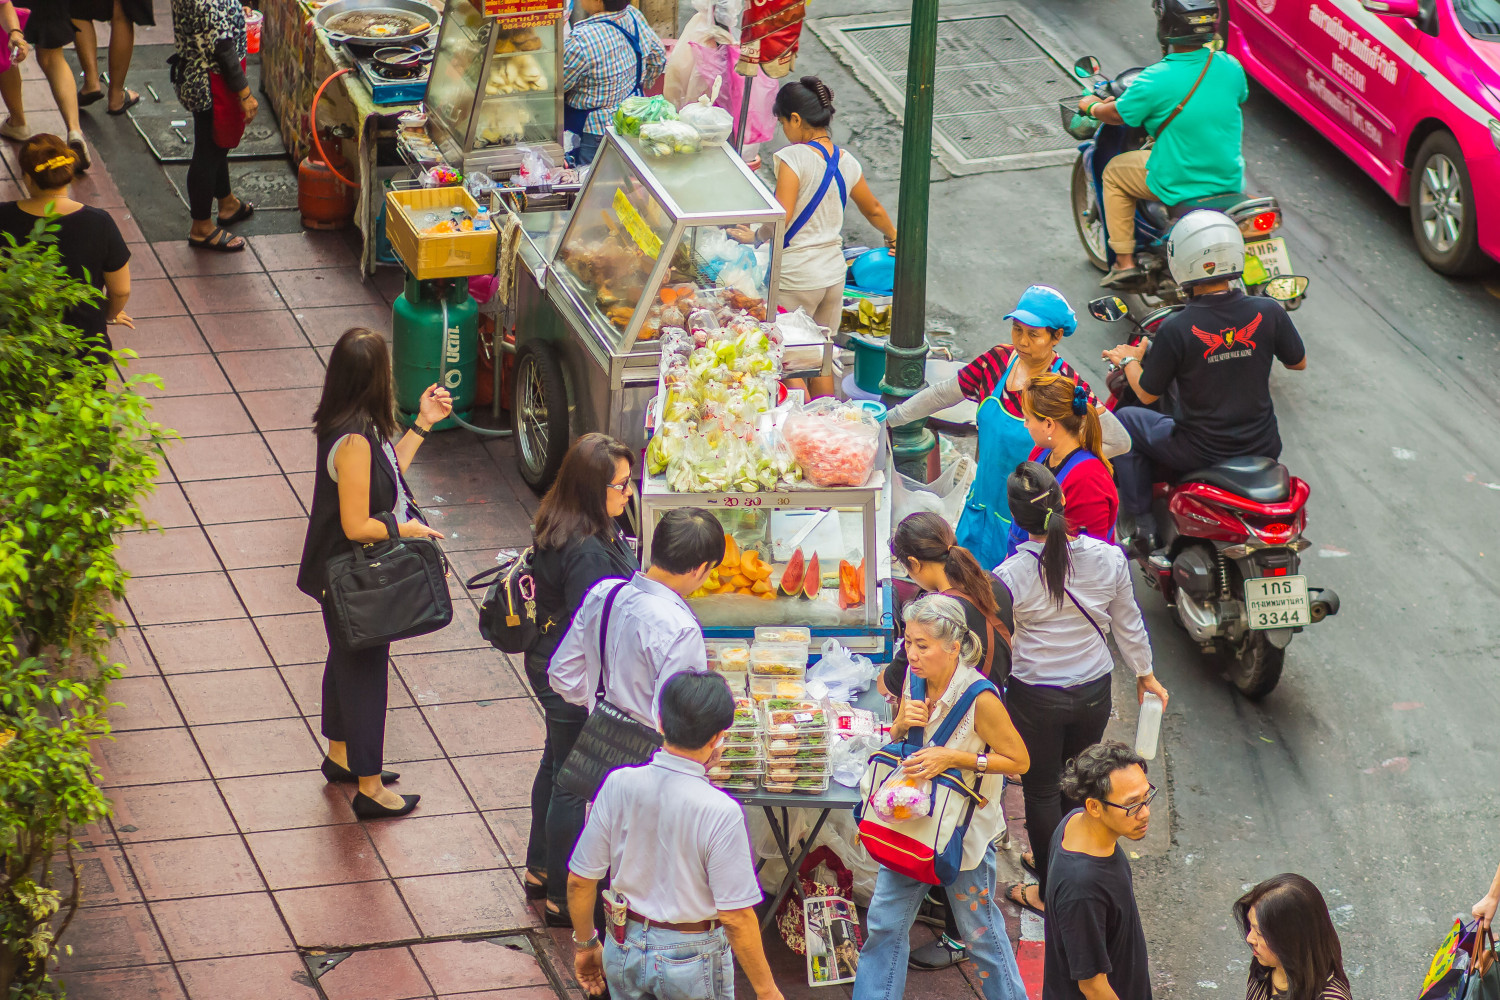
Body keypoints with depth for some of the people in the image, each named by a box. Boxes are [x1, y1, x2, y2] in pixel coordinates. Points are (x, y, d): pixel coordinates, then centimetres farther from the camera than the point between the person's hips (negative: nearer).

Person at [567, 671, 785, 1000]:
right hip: (692, 960, -4)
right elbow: (736, 917, -21)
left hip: (625, 948, 4)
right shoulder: (720, 813, -25)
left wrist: (585, 944, 13)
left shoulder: (618, 785, -13)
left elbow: (580, 880, -5)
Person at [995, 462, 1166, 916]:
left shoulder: (1010, 576, -24)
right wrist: (1145, 673, 18)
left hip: (1036, 699, -4)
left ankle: (1049, 890, 28)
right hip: (1094, 691, 4)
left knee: (1041, 789, 15)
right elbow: (1128, 624, 3)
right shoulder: (1108, 559, -13)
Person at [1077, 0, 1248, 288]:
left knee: (1114, 173, 21)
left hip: (1177, 186, -5)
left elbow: (1117, 115, -6)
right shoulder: (1230, 67, -8)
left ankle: (1124, 261, 21)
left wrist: (1093, 106, 17)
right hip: (1230, 180, 5)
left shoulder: (1156, 81, -23)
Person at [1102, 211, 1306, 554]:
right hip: (1262, 446, 3)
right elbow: (1298, 362, 4)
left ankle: (1141, 523, 21)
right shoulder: (1268, 312, -13)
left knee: (1126, 420, 21)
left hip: (1201, 453, -3)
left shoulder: (1175, 330, -21)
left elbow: (1147, 394, -8)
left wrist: (1128, 360, 13)